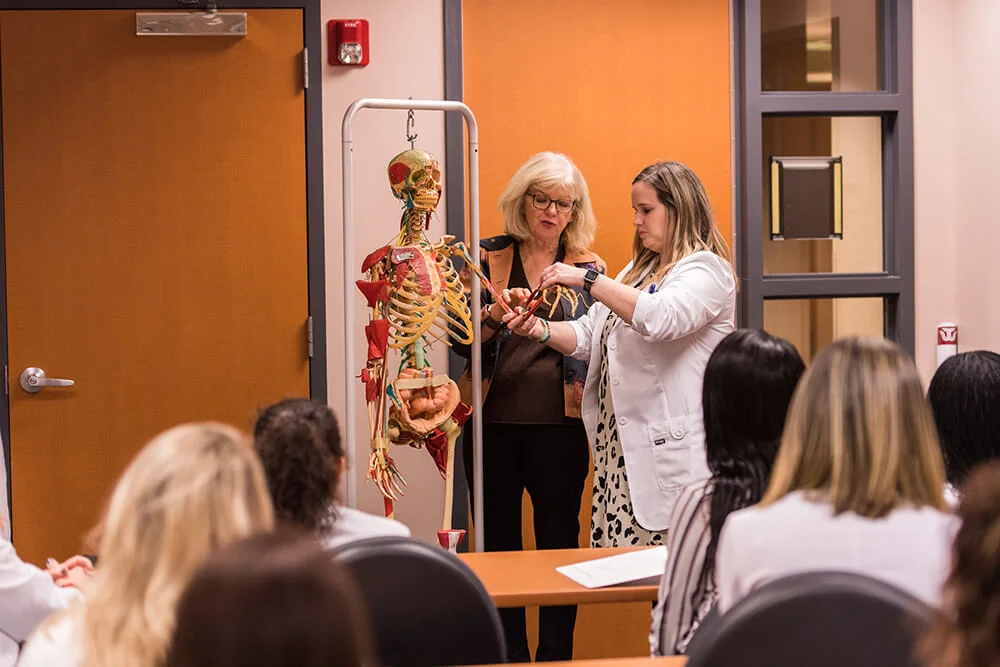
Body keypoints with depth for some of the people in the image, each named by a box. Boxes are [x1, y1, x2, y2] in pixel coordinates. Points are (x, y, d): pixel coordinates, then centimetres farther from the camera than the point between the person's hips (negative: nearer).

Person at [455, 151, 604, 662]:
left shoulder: (588, 267, 6)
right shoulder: (488, 257, 5)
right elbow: (461, 340, -2)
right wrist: (495, 316, -22)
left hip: (559, 425, -1)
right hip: (492, 422, 1)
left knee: (559, 542, 2)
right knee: (496, 543, 7)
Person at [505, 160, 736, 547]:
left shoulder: (706, 269, -6)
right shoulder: (639, 270, 23)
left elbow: (659, 317, -25)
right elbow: (589, 335, 22)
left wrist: (587, 279, -21)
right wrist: (542, 330, 2)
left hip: (669, 454, -8)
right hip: (619, 450, 8)